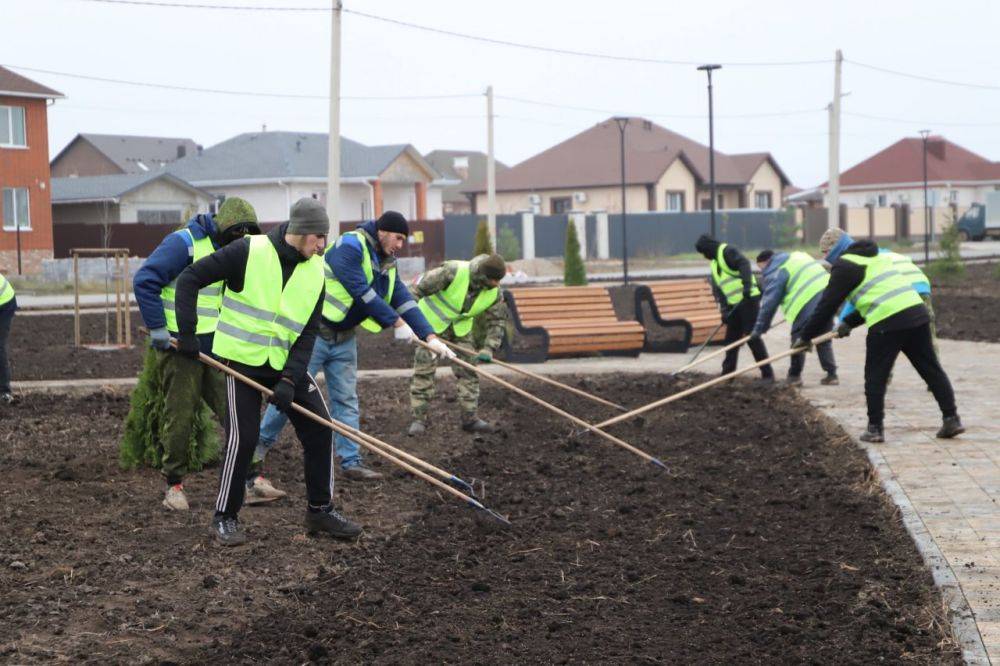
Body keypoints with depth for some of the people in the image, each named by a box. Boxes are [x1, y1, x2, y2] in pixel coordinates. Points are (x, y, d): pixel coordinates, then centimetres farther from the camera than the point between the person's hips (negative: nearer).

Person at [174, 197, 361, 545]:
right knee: (243, 437, -9)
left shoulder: (314, 272, -1)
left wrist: (290, 378, -13)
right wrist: (187, 332, -18)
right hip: (241, 360, -5)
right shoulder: (249, 252, -17)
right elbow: (190, 278, -14)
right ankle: (225, 517, 7)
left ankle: (320, 510, 16)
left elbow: (308, 332, -1)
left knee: (319, 428, 3)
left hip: (285, 364, 5)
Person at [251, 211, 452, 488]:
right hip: (315, 333, -8)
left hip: (344, 338, 8)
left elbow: (404, 300, 3)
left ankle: (351, 462, 9)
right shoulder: (349, 247, -19)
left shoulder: (387, 264, 9)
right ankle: (259, 446, 12)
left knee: (346, 400, 6)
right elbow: (361, 292, -25)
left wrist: (430, 336, -8)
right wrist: (396, 322, -21)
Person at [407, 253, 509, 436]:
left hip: (460, 327, 5)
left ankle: (470, 419, 9)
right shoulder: (453, 272, -32)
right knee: (424, 370, -6)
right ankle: (419, 419, 1)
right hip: (432, 321, -5)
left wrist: (488, 349, -20)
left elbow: (497, 322, -6)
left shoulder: (494, 292, -16)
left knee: (468, 370, 1)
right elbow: (419, 289, -24)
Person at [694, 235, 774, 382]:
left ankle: (767, 374, -6)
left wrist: (747, 284, -39)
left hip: (748, 300, -9)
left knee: (753, 337, -10)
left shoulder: (727, 251, -7)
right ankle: (727, 374, 20)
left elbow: (744, 264, -25)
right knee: (731, 338, 12)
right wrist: (724, 309, 2)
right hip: (734, 306, 9)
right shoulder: (714, 264, 19)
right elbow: (717, 290, 15)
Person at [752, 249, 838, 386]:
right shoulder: (796, 257, 27)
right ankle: (831, 374, 15)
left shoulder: (775, 272, 0)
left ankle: (794, 375, 11)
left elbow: (769, 303, -3)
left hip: (808, 304, -8)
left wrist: (759, 328, 3)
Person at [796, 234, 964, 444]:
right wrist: (849, 322, 31)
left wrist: (806, 336, 9)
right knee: (931, 369, 11)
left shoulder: (844, 266, 1)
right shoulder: (876, 257, 27)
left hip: (887, 323, -8)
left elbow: (827, 305, 1)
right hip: (917, 311, 8)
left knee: (875, 377, 6)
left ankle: (875, 428, 8)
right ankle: (951, 419, 9)